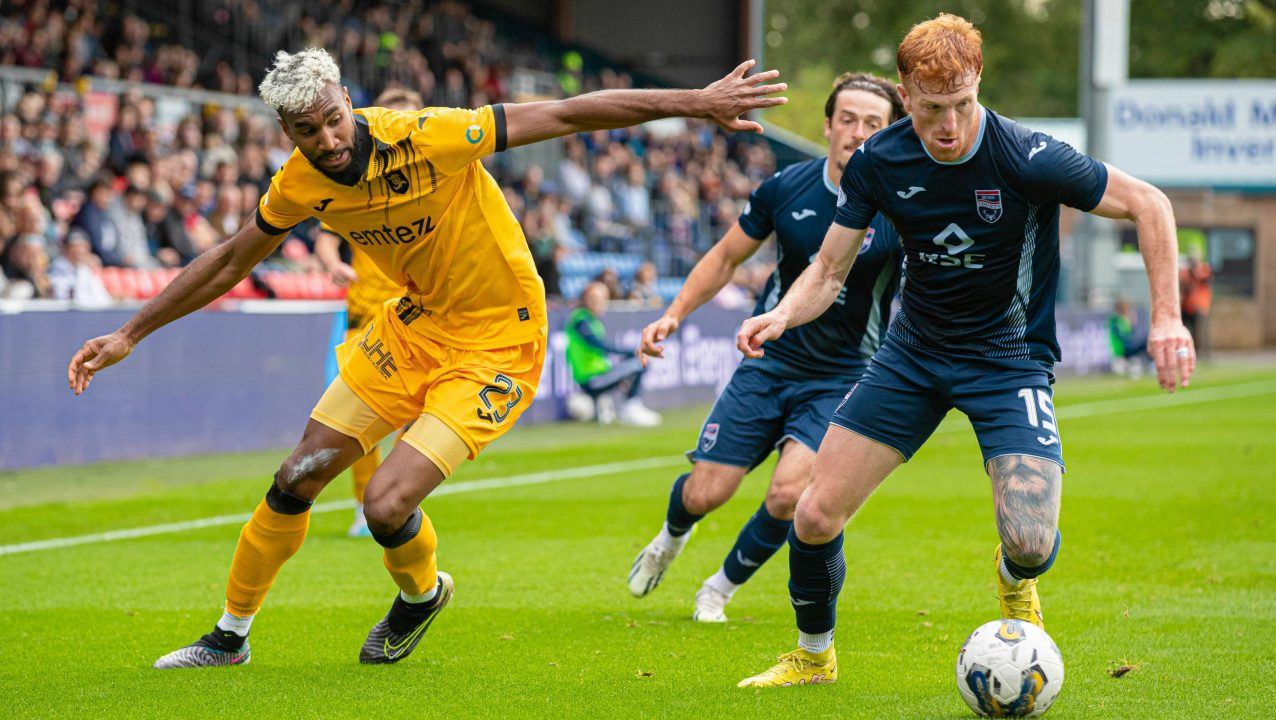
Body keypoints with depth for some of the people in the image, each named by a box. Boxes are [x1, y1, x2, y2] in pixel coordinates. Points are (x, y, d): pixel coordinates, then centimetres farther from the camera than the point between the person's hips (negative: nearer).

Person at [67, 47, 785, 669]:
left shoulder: (424, 138, -27)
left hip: (498, 341, -6)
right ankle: (231, 635, 27)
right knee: (297, 480, 5)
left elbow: (564, 115, -23)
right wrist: (130, 335, 10)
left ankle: (423, 593, 19)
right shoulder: (300, 184, -9)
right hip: (415, 325, 6)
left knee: (386, 505, -17)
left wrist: (696, 103, -25)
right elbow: (230, 263, 9)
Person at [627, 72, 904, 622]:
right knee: (704, 494, -2)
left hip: (841, 377, -2)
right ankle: (672, 537, 39)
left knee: (788, 494, -22)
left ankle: (723, 586, 9)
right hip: (769, 363, 2)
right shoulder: (787, 186, -6)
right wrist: (673, 315, -1)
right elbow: (727, 256, 8)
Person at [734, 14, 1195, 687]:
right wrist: (782, 314, -24)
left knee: (1032, 544, -22)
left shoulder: (1029, 157, -23)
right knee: (815, 514, -3)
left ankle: (1014, 580, 19)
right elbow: (829, 270, -3)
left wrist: (1166, 317, -19)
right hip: (912, 352, 3)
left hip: (1010, 359, -3)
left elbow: (1148, 203, -13)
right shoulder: (879, 161, -11)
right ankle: (812, 656, 26)